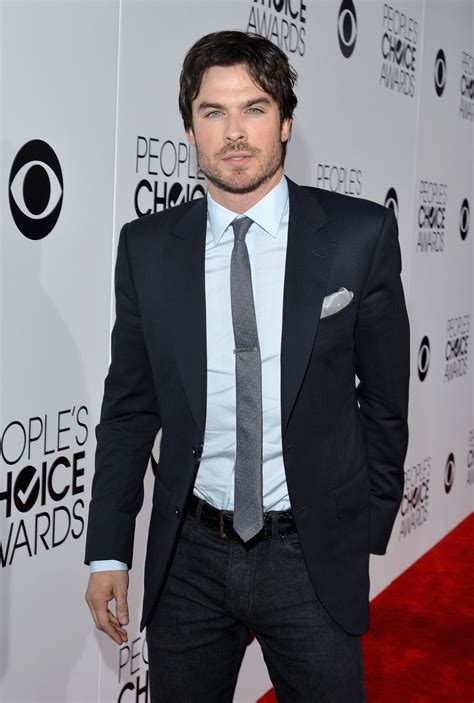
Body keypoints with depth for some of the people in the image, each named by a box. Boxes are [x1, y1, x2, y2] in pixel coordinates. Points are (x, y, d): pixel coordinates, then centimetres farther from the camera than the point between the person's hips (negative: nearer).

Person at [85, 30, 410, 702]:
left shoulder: (361, 234, -6)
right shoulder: (146, 246, -1)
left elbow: (384, 395, 1)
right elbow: (129, 407, 3)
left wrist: (369, 534, 5)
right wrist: (107, 554, 2)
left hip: (314, 555, -1)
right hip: (188, 556, 2)